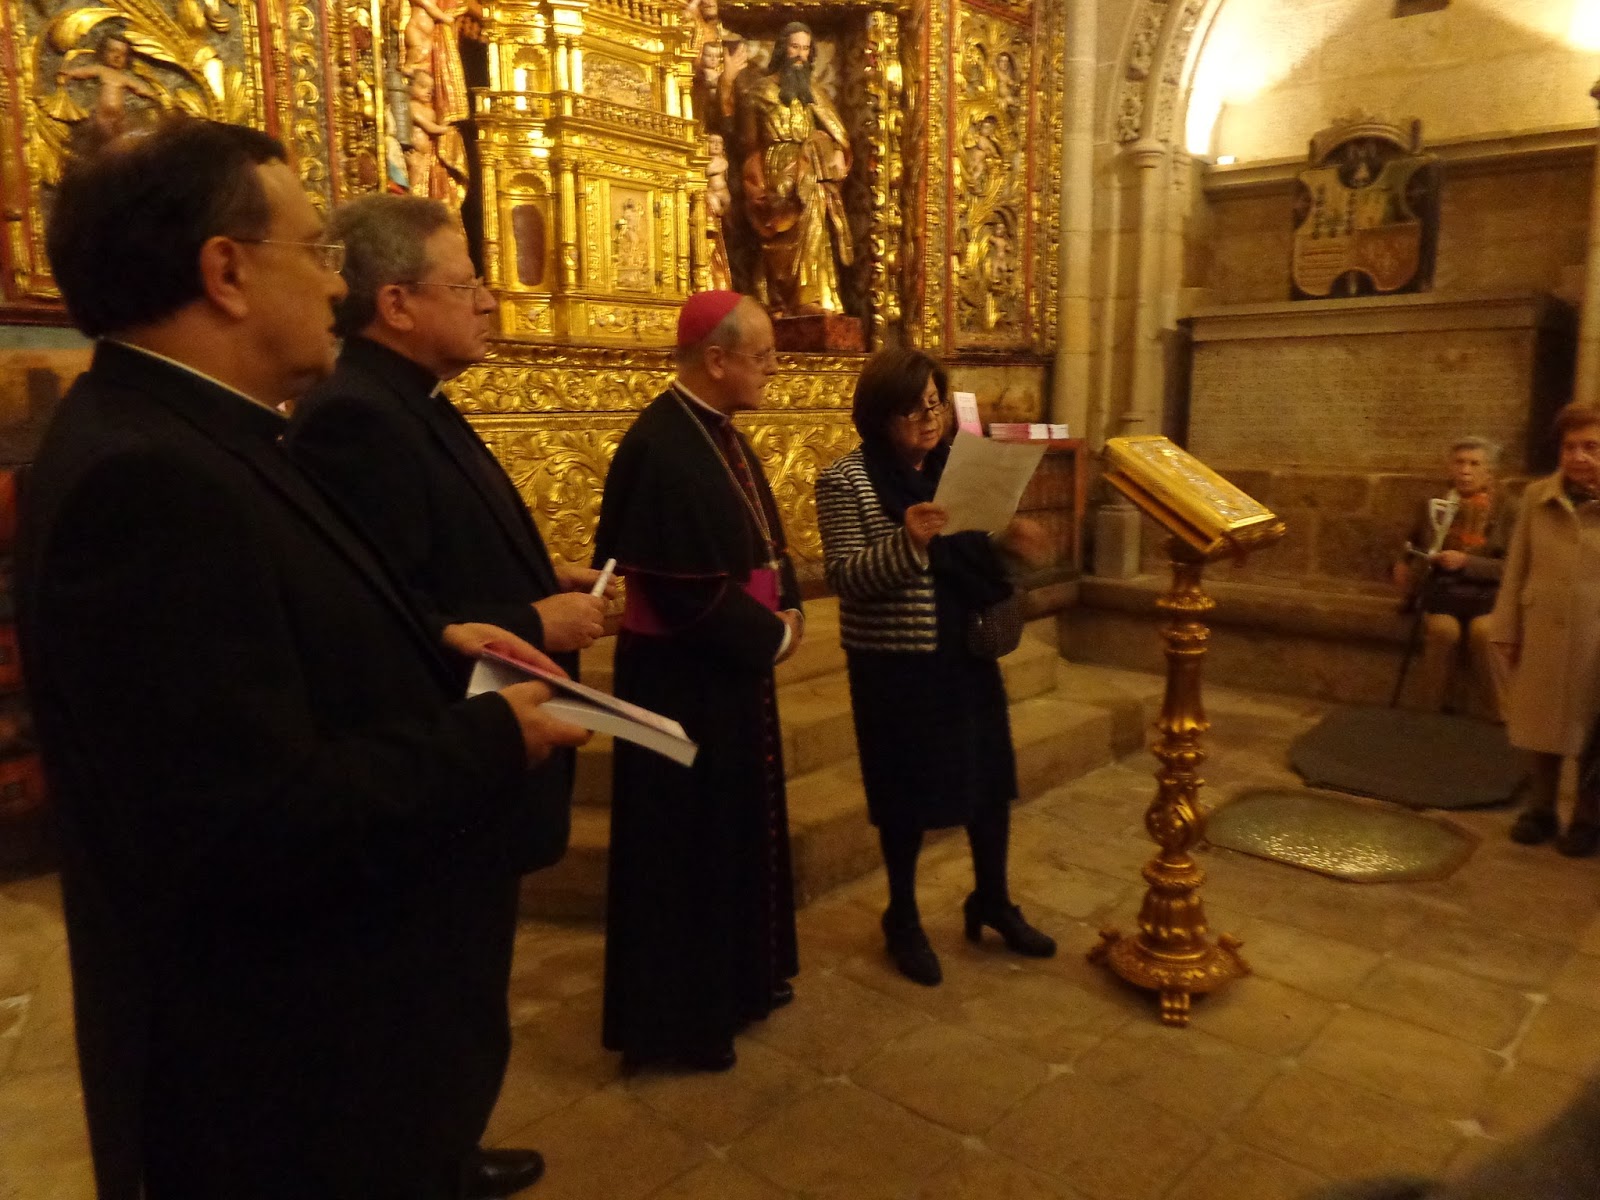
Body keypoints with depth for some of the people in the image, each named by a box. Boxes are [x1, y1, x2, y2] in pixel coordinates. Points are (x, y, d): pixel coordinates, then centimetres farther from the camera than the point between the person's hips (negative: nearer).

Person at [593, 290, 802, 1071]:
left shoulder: (722, 436, 8)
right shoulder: (659, 449, -23)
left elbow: (761, 541, 16)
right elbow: (688, 592, -26)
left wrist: (788, 607, -2)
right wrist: (773, 635, -13)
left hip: (730, 669, 10)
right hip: (683, 681, -10)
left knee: (734, 829, 20)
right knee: (686, 844, 3)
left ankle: (733, 979, 39)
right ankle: (676, 1016, 21)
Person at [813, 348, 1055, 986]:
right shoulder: (846, 480, -10)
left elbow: (970, 561, 12)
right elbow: (843, 576, -17)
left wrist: (1008, 544, -9)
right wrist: (907, 542, -31)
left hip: (969, 653, 6)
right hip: (895, 663, -5)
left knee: (991, 777, 14)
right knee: (908, 791, 7)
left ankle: (992, 901, 36)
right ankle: (903, 919, 28)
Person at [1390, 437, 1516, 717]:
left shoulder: (1507, 509, 4)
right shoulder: (1432, 505, 12)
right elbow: (1415, 552, 27)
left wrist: (1466, 562, -17)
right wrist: (1404, 568, 4)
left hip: (1487, 590, -1)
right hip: (1441, 587, 1)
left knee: (1483, 631, -34)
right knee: (1443, 629, -33)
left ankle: (1496, 720, -19)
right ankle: (1427, 714, -21)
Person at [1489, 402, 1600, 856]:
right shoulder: (1537, 495, -1)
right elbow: (1517, 566, 4)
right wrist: (1506, 629, 4)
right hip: (1543, 632, 2)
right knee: (1545, 726, 14)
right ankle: (1540, 809, 31)